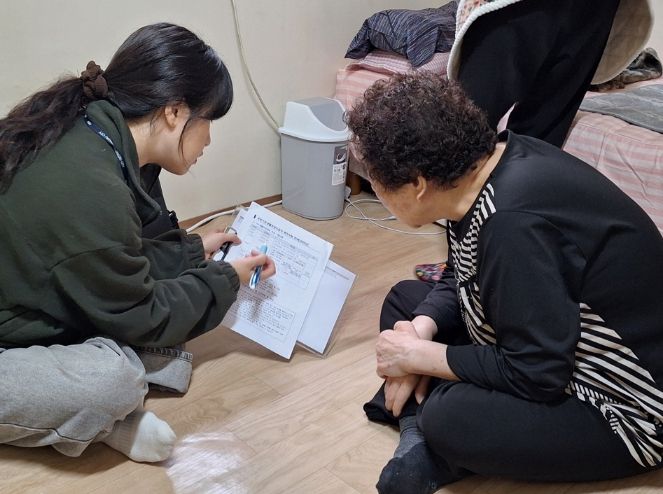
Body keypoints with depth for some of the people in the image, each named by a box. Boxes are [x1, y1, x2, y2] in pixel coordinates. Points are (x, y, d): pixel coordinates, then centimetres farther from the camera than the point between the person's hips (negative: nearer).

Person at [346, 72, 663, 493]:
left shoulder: (514, 221, -34)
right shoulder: (487, 160, -6)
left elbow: (533, 376, -28)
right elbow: (460, 279, 9)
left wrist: (420, 356, -17)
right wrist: (419, 333, -9)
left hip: (622, 403, -10)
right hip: (550, 347, 10)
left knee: (450, 421, -35)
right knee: (406, 300, 10)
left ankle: (425, 430, -3)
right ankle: (421, 430, -6)